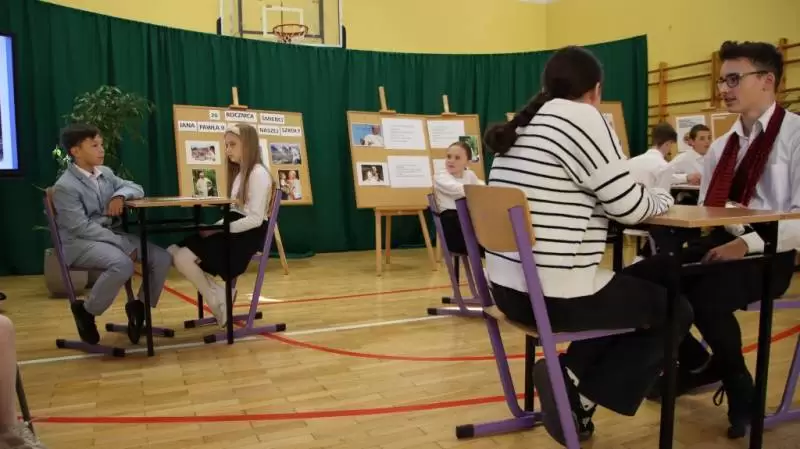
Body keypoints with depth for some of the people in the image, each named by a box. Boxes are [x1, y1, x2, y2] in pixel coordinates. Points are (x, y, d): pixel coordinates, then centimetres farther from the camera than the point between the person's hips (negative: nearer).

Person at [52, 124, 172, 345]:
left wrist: (120, 195, -10)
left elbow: (137, 188, 15)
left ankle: (139, 306, 8)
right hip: (79, 243, -7)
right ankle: (86, 311, -10)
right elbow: (82, 228, -20)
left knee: (162, 258, -11)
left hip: (112, 235, 7)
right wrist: (125, 246, -24)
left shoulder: (105, 173, 8)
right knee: (123, 265, -36)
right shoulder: (65, 187, -14)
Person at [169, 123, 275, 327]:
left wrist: (218, 229, -18)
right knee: (173, 252, -8)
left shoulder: (258, 173, -10)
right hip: (232, 231, 9)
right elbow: (233, 213, 14)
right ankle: (217, 293, 0)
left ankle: (218, 301, -1)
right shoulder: (238, 172, 18)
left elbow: (255, 219, -18)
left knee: (183, 258, -20)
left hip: (247, 235, -9)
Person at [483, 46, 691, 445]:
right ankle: (580, 396, 6)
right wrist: (662, 197, 14)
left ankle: (570, 373, 14)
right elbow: (630, 205, -9)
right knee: (676, 310, 16)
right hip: (554, 296, -8)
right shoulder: (583, 118, -10)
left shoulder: (524, 127, 14)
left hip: (509, 289, 8)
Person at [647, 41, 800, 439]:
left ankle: (739, 385, 1)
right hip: (720, 242, 6)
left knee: (705, 295, -32)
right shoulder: (721, 145, 16)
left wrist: (748, 244, -27)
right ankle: (698, 364, 13)